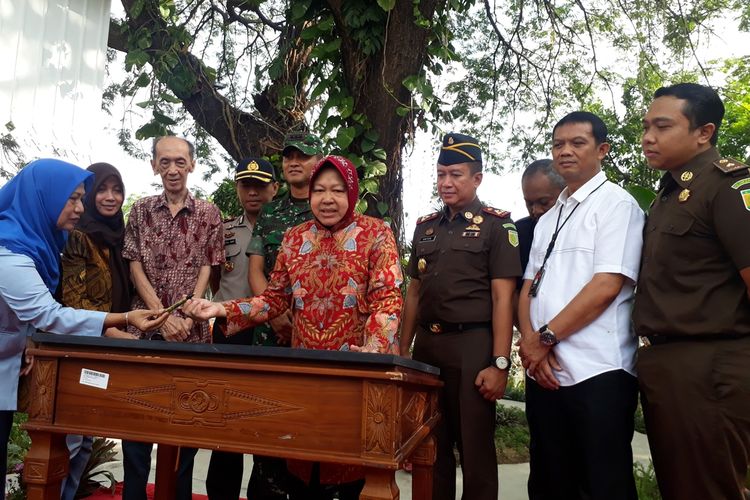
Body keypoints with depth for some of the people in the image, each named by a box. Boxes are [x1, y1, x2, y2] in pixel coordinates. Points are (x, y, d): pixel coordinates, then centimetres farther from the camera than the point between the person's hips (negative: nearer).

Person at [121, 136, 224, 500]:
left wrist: (187, 316, -13)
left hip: (192, 331, -1)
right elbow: (135, 267, 2)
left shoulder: (208, 213, 4)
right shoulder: (141, 210, 8)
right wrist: (163, 316, -10)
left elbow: (206, 268, 1)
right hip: (146, 326, 1)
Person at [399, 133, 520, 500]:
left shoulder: (496, 225, -2)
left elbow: (502, 298, -9)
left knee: (475, 449, 4)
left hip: (472, 346, -5)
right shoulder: (425, 226, 14)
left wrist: (500, 363, -15)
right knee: (430, 446, 14)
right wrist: (403, 351, 13)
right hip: (426, 346, 5)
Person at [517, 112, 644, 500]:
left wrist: (545, 337, -11)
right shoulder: (547, 220, 18)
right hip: (544, 371, 7)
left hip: (597, 372, -7)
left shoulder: (616, 203, -3)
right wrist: (530, 342, -6)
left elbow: (607, 286, -14)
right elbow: (529, 288, 13)